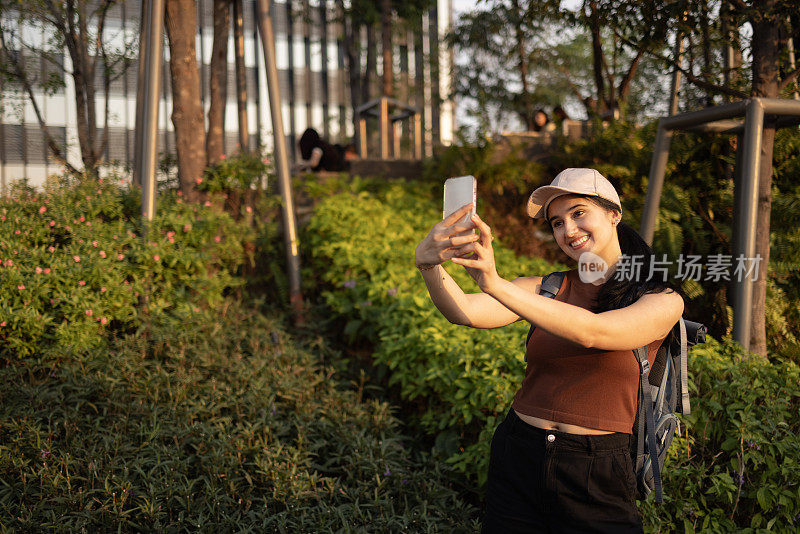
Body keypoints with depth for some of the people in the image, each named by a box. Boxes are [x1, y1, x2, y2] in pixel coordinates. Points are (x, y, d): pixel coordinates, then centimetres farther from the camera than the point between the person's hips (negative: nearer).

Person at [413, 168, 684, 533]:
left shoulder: (663, 301, -5)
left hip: (597, 480, -2)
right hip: (516, 462, 3)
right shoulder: (546, 289, 2)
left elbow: (591, 332, -25)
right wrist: (428, 264, -34)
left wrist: (496, 284, -35)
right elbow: (465, 312, -14)